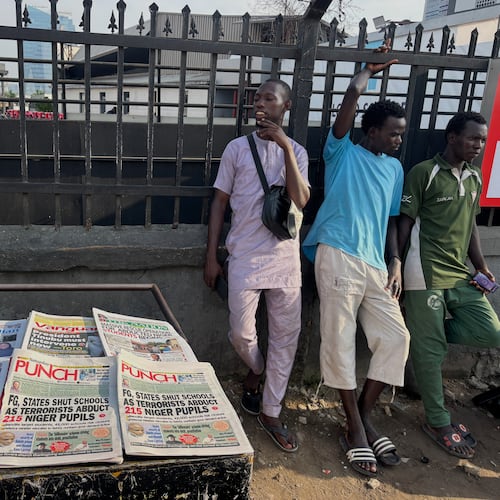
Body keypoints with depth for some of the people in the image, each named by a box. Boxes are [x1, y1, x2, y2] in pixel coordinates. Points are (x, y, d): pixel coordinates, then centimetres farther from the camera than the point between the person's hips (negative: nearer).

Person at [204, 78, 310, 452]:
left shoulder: (296, 152, 7)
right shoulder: (237, 148, 4)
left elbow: (301, 201, -10)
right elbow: (220, 202, 5)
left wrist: (286, 147, -15)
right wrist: (211, 257, 1)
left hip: (285, 258, 2)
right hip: (244, 257, -1)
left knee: (286, 336, 4)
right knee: (241, 333, -1)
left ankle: (270, 413, 19)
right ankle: (256, 370, 35)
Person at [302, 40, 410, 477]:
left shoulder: (394, 168, 20)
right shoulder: (342, 152, 4)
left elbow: (391, 221, 21)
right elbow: (352, 95, -7)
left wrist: (395, 264, 9)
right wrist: (369, 70, 11)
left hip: (375, 264, 6)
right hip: (339, 258, -6)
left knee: (395, 337, 1)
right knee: (340, 342, -2)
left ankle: (365, 417, 19)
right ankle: (355, 430, 13)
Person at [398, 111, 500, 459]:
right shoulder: (423, 172, -7)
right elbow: (404, 222, -6)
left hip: (461, 275, 7)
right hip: (426, 275, -7)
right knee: (429, 350, 0)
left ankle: (426, 332, 16)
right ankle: (439, 422, 16)